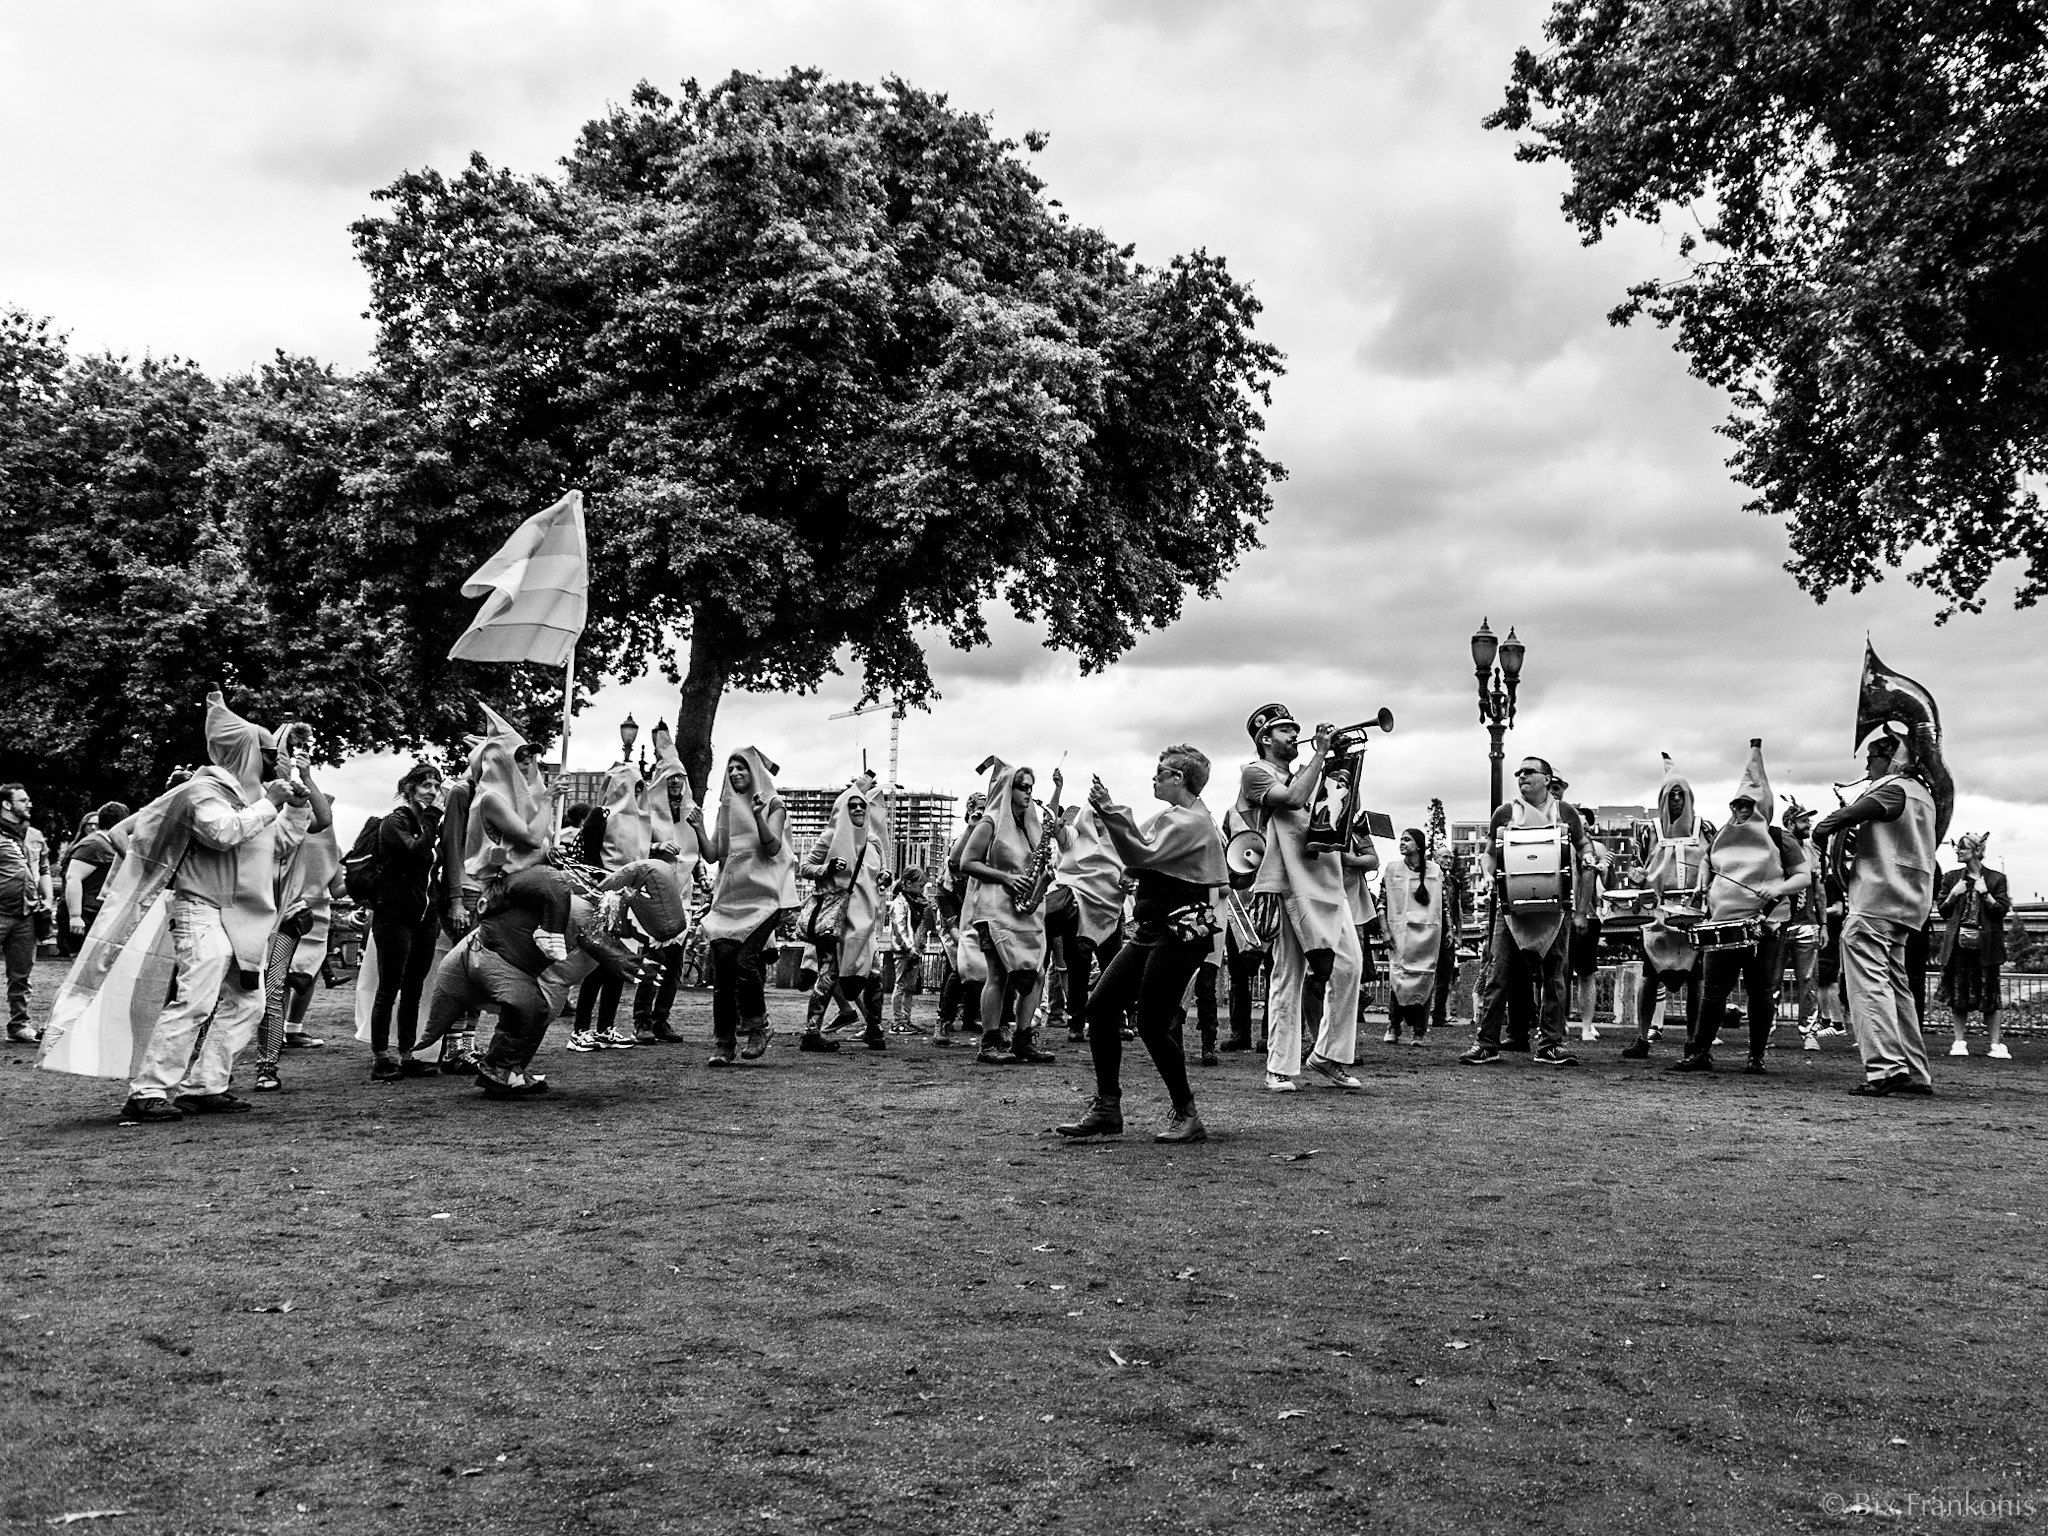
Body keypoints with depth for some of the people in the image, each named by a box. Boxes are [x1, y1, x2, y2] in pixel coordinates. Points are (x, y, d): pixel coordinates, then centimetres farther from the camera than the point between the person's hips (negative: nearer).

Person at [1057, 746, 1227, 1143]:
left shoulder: (1189, 822, -13)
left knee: (1153, 1025, -9)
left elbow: (1141, 856, -24)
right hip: (1150, 931, 10)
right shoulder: (1175, 817, 20)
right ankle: (1107, 1108, 8)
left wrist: (1111, 811, -21)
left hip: (1180, 934, -10)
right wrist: (1110, 810, 7)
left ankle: (1187, 1117, 5)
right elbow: (1140, 846, 17)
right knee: (1100, 1007, 3)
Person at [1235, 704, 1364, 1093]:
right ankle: (1281, 1068, 1)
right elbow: (1293, 799, -15)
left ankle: (1329, 1054, 8)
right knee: (1288, 976, -5)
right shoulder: (1256, 773, 4)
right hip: (1289, 884, -7)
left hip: (1327, 881, 7)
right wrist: (1320, 753, -9)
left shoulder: (1307, 775, 27)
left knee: (1350, 964, -4)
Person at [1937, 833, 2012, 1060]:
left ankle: (1996, 1044, 5)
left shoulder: (1997, 879, 4)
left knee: (1989, 996, -2)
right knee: (1957, 994, 1)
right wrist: (1953, 895, -3)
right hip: (1958, 944, 2)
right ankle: (1960, 1042, 9)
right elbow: (1942, 911, 12)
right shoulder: (1952, 878, 11)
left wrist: (1985, 894, -12)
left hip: (1985, 945, -2)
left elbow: (2003, 910, -2)